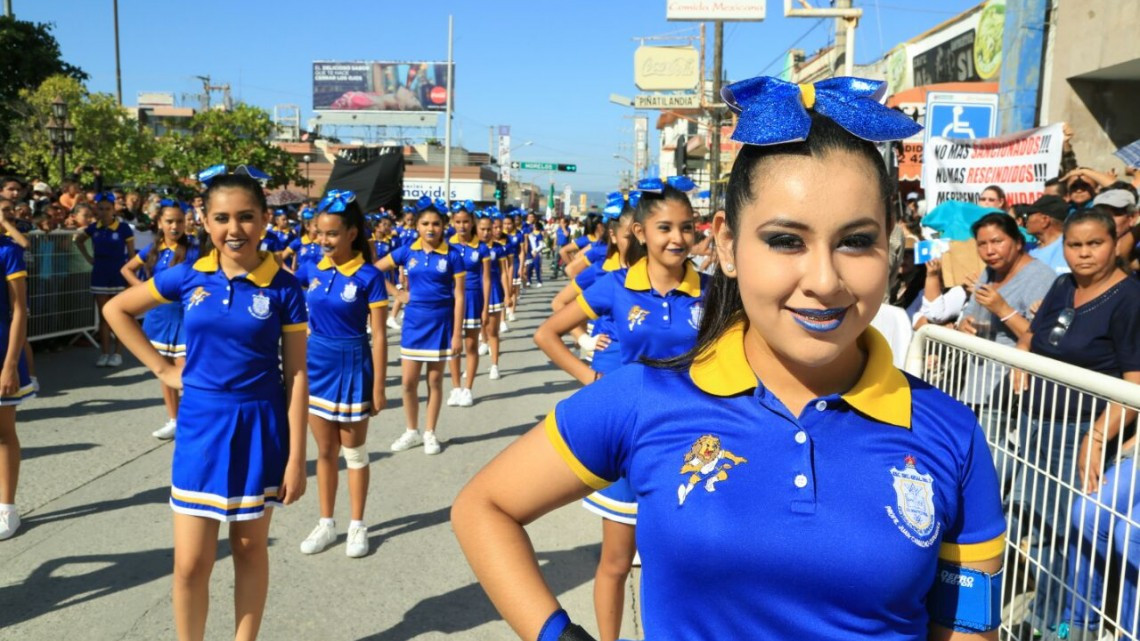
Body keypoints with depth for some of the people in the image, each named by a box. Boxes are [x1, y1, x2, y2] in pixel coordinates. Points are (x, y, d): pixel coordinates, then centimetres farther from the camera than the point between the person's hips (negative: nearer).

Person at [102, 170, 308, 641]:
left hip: (259, 426, -1)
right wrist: (162, 368, 2)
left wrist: (296, 458, -9)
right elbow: (116, 309, 12)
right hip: (201, 425, 2)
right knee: (191, 562, 5)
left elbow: (296, 375, -7)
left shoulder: (283, 287, -9)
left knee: (250, 547, 13)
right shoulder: (188, 276, -3)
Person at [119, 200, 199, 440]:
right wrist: (142, 288, 4)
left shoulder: (194, 252, -11)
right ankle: (173, 420, 24)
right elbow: (126, 269, 18)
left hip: (184, 319, -5)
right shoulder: (152, 251, 3)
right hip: (158, 318, 5)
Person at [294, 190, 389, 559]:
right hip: (316, 367, 4)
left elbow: (378, 336, -13)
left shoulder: (368, 276, -14)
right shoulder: (311, 269, -1)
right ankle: (326, 523, 28)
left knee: (354, 452, 10)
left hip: (352, 368, -4)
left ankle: (357, 525, 24)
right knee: (325, 452, 14)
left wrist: (378, 387, -13)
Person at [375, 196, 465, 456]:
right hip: (414, 320, 2)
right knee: (409, 381, 5)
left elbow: (459, 296, -7)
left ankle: (430, 433, 20)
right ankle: (412, 431, 22)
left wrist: (457, 333, -10)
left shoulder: (452, 255, -7)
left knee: (434, 380, 7)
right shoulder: (407, 251, -1)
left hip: (440, 321, -2)